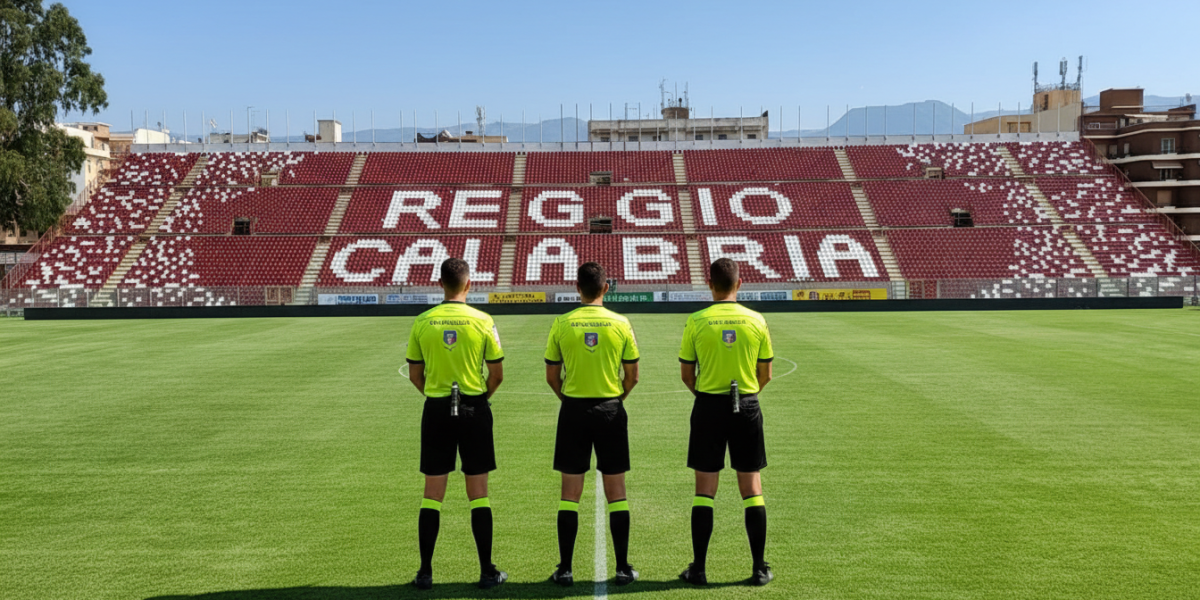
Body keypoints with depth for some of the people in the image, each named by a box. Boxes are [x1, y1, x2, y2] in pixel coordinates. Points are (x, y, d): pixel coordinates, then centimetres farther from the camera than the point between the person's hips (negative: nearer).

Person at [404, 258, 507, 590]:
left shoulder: (423, 321, -3)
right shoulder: (482, 321, -7)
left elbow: (414, 374, 3)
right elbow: (497, 374, -4)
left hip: (436, 410, 1)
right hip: (474, 410, -1)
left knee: (432, 494, 9)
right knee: (478, 494, 7)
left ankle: (425, 572, 14)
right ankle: (487, 572, 13)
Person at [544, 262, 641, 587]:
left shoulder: (562, 323, -4)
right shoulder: (621, 323, -4)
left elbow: (552, 376, 0)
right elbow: (632, 376, 1)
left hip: (573, 410, 0)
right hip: (611, 412, 0)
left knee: (570, 492, 7)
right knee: (616, 491, 8)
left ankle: (565, 569, 11)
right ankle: (623, 568, 12)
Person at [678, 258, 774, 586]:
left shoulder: (696, 321, -7)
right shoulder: (756, 320, -3)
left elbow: (686, 374, -1)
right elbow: (765, 374, 3)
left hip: (709, 406, -1)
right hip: (747, 407, 1)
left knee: (705, 489, 6)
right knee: (752, 488, 9)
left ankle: (699, 569, 11)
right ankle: (759, 569, 15)